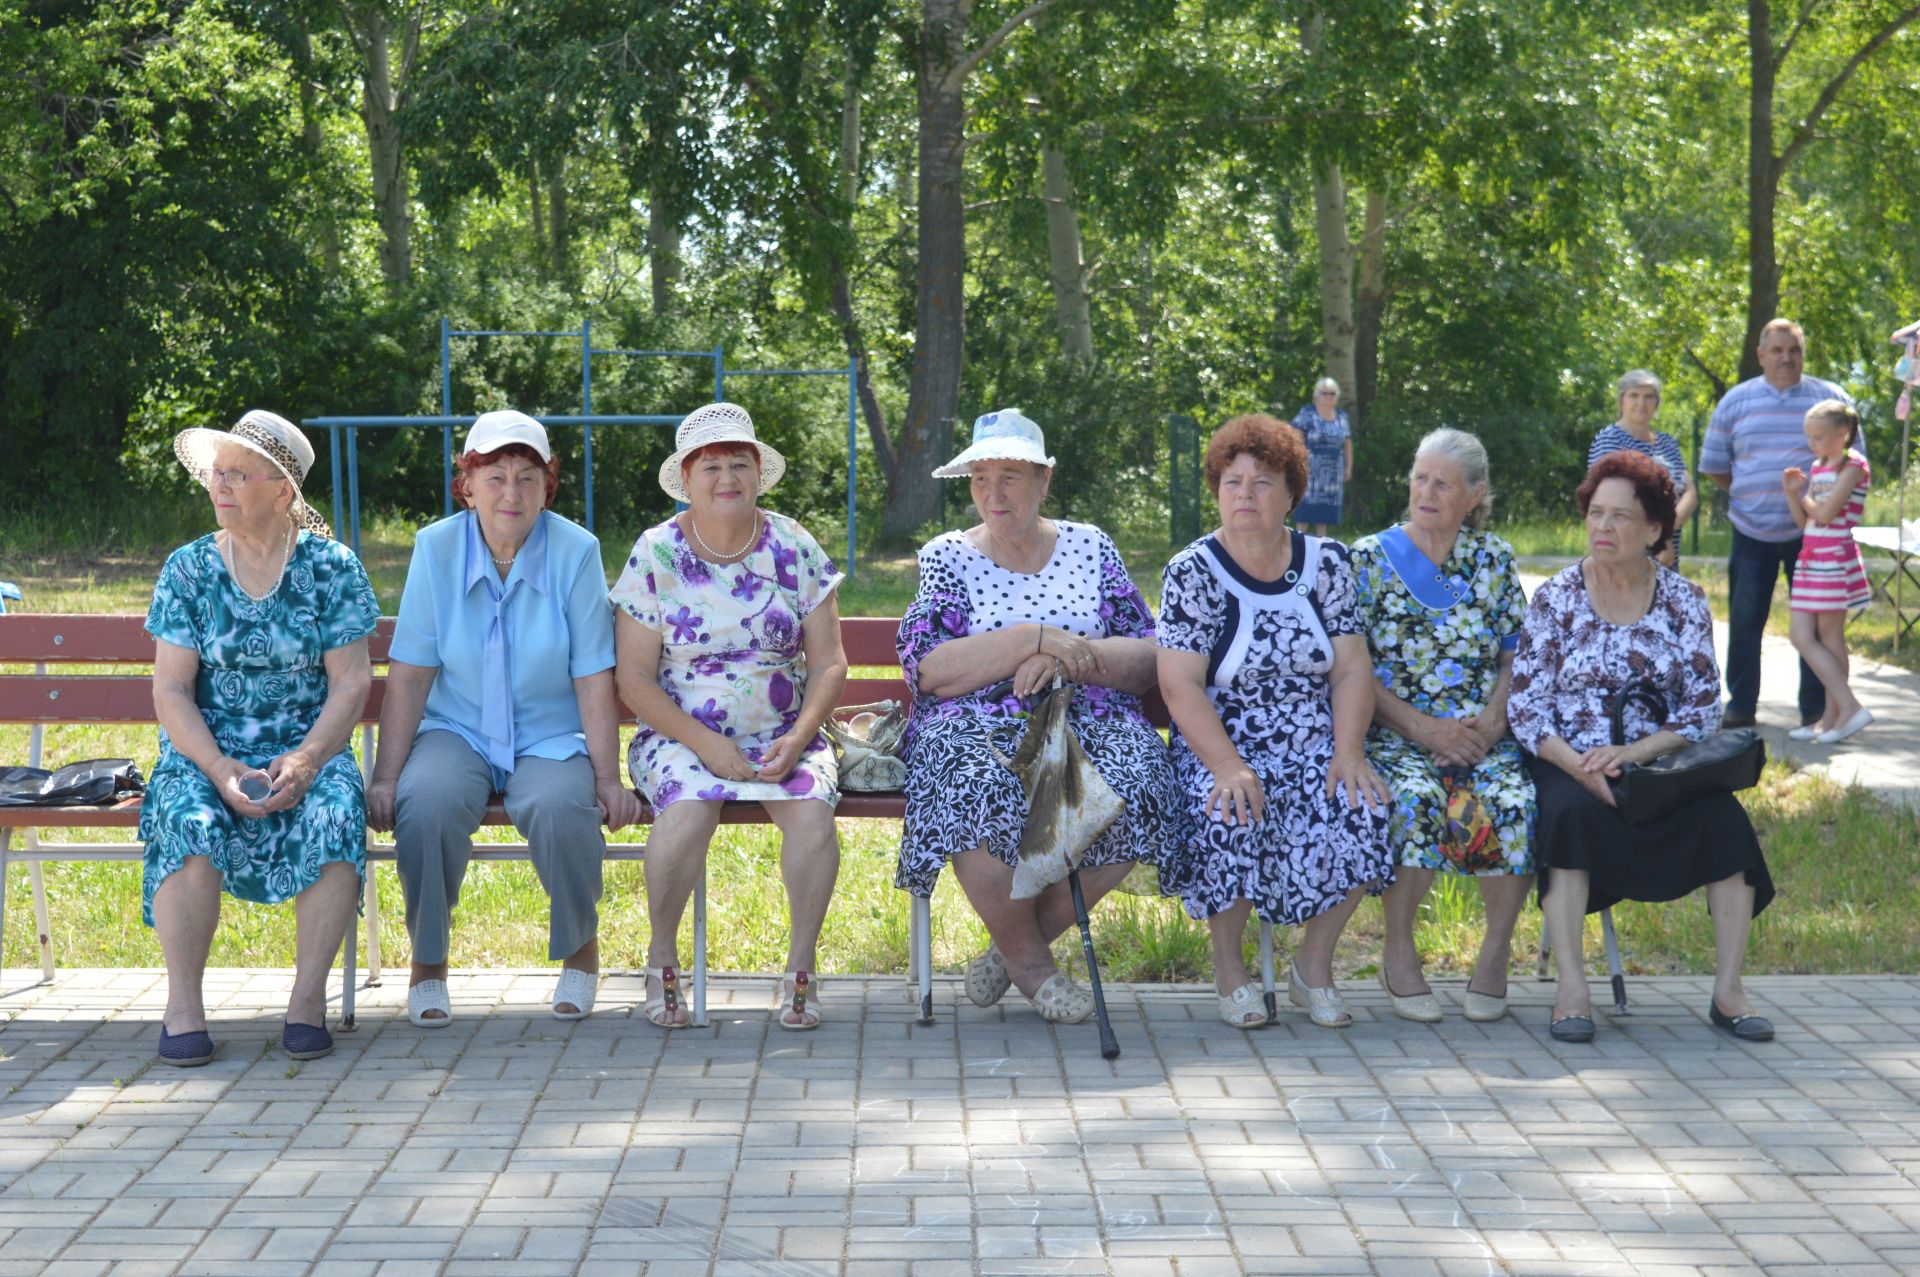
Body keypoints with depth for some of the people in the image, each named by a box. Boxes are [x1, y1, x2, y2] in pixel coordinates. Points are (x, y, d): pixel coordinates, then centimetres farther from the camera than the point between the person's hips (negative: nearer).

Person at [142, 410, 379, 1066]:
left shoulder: (332, 567, 2)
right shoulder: (187, 569, 4)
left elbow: (350, 682, -2)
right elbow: (171, 692, 0)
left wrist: (305, 761, -18)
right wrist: (220, 769, -17)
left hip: (308, 750, 0)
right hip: (206, 751, 1)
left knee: (336, 814, -33)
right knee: (190, 821, -33)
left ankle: (309, 996, -19)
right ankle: (182, 1004, -19)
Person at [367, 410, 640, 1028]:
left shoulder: (575, 552, -5)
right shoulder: (436, 549, -3)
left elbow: (594, 681, -4)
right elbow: (409, 676, -3)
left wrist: (608, 779, -8)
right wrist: (386, 776, -9)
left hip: (549, 738, 0)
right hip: (456, 731, 1)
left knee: (560, 806, -33)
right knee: (426, 802, -32)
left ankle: (581, 949, -3)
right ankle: (428, 962, -9)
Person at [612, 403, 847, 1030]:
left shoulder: (795, 549, 3)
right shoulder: (656, 555, -2)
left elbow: (828, 664, 4)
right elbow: (635, 679, -4)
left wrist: (798, 738, -14)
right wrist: (707, 745, -16)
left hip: (784, 736, 2)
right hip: (682, 735, -1)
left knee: (811, 811, -30)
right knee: (689, 810, -34)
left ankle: (801, 966, -11)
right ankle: (661, 956, -10)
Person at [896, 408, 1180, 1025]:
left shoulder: (1090, 547, 14)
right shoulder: (948, 557, 9)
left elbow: (1149, 657, 6)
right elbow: (926, 668, -7)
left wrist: (1070, 659, -13)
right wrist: (1035, 638, -14)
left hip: (1088, 725, 2)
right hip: (975, 729, -2)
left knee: (1134, 792, -31)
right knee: (983, 794, -37)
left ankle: (1024, 943, -8)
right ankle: (1028, 959, -10)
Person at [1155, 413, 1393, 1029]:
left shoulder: (1325, 563, 7)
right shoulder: (1192, 573, -3)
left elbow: (1353, 667, 3)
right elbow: (1180, 685, -11)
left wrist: (1348, 754, -13)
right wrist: (1228, 768, -24)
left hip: (1315, 749, 3)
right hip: (1219, 751, -3)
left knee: (1365, 811, -27)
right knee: (1230, 821, -34)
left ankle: (1315, 961, -3)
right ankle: (1228, 965, -7)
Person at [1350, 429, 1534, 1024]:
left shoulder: (1493, 558, 13)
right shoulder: (1368, 560, 5)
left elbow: (1519, 656, 10)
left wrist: (1492, 720, -9)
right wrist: (1422, 728, -13)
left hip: (1484, 733, 2)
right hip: (1395, 732, -2)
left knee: (1514, 801, -30)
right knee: (1416, 797, -35)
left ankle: (1497, 947, -9)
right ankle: (1398, 949, -15)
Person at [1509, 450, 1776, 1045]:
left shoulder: (1684, 601, 5)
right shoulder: (1556, 599, 2)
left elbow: (1702, 709, 0)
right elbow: (1526, 707, -3)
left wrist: (1633, 752, -18)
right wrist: (1577, 764, -21)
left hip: (1660, 760, 1)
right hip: (1571, 765, -1)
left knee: (1723, 816, -27)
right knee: (1573, 812, -34)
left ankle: (1728, 990, -22)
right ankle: (1571, 988, -33)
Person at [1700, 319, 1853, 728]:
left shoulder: (1831, 399, 1)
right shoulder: (1736, 402, 5)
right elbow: (1713, 464, 13)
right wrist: (1748, 495, 9)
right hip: (1753, 531, 1)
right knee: (1744, 620, 4)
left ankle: (1816, 709, 9)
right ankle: (1740, 706, 13)